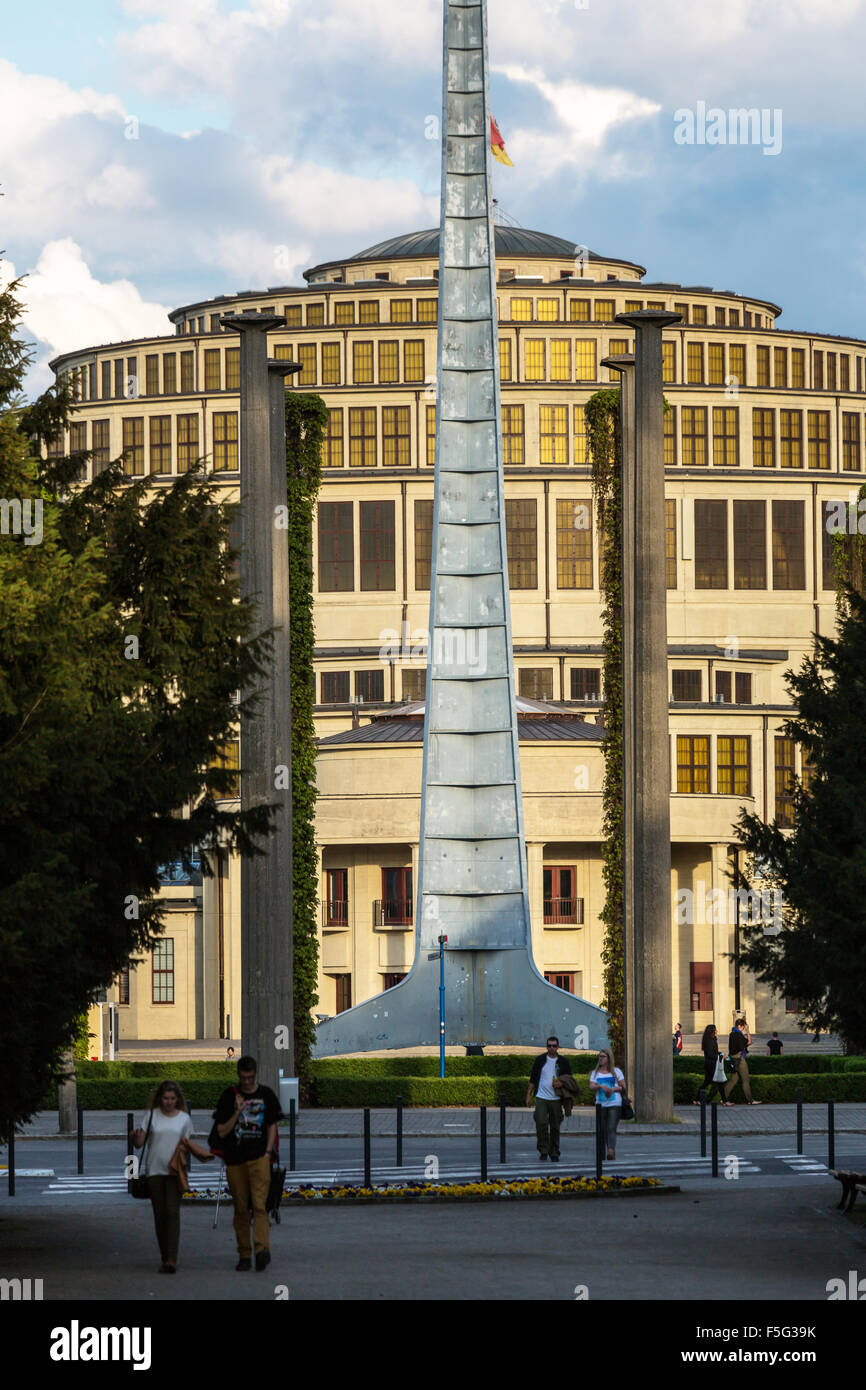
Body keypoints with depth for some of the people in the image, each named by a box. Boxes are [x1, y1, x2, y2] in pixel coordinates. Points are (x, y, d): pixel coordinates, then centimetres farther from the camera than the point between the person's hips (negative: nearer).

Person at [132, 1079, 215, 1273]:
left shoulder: (184, 1118, 7)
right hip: (154, 1171, 1)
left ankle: (171, 1260, -19)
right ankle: (165, 1258, 11)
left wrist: (204, 1154, -3)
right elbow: (140, 1142, 3)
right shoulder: (151, 1115, 5)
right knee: (159, 1214, 3)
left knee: (172, 1211, -13)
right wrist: (136, 1137, -20)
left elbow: (189, 1143, 15)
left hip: (174, 1171, -1)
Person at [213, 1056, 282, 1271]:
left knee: (259, 1205, -15)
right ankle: (244, 1255, 10)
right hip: (235, 1160, 1)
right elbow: (221, 1132, 3)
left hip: (259, 1158, -1)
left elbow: (272, 1125, 15)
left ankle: (262, 1249, -26)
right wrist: (238, 1112, -11)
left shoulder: (266, 1094, 8)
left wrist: (268, 1152, 2)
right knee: (241, 1209, 5)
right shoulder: (229, 1096, 5)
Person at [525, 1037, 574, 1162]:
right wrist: (529, 1094, 4)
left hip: (556, 1099, 1)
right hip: (541, 1098, -1)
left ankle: (554, 1153, 14)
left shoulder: (563, 1062, 6)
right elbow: (533, 1078, 10)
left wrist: (562, 1084, -12)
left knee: (555, 1127, 4)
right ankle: (543, 1151, -3)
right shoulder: (540, 1060, 6)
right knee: (541, 1123, -15)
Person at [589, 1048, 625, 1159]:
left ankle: (611, 1151, -31)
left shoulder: (616, 1071, 8)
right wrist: (601, 1086, -21)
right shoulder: (595, 1073, 12)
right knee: (603, 1130, 5)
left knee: (611, 1129, -17)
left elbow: (623, 1087, 7)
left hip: (615, 1104, -3)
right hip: (601, 1104, 3)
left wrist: (613, 1089, -12)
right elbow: (591, 1087, -2)